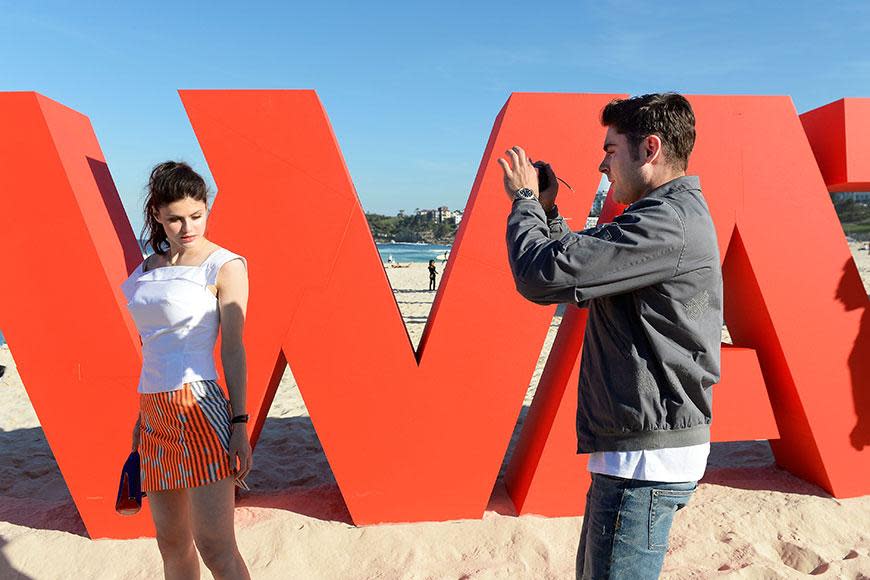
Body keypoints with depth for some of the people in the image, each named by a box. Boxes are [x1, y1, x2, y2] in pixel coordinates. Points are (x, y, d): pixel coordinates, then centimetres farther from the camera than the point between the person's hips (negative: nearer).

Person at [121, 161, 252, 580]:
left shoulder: (224, 266, -5)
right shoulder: (147, 270, 14)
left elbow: (233, 348, -9)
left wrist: (239, 423, -13)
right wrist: (143, 415, 20)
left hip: (199, 409, -7)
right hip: (154, 411, 7)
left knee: (214, 546, -8)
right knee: (171, 541, 15)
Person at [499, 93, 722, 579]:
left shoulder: (668, 222, -20)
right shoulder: (677, 214, 15)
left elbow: (542, 276, -25)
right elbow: (579, 276, 17)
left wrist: (525, 200, -7)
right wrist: (546, 211, 8)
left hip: (646, 460, -11)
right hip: (643, 450, 11)